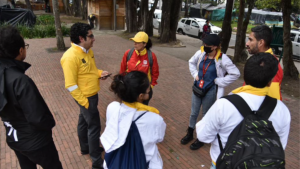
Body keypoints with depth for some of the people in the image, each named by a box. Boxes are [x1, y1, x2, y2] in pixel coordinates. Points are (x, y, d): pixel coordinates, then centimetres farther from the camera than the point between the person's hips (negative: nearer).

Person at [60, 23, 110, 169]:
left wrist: (99, 73, -2)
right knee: (94, 127, 1)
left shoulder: (88, 50, 3)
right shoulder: (70, 57, -26)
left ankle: (85, 147, 45)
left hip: (92, 95, 9)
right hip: (86, 97, -9)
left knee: (84, 122, 24)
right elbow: (70, 85, -24)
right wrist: (85, 102, -20)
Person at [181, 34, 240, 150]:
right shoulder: (201, 53, -8)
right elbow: (191, 62, 13)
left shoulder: (222, 58, -20)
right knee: (193, 113, 17)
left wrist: (219, 81, -14)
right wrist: (195, 74, 1)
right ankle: (189, 134, 39)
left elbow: (235, 74, -14)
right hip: (197, 87, 4)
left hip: (210, 91, -4)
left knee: (206, 115, 13)